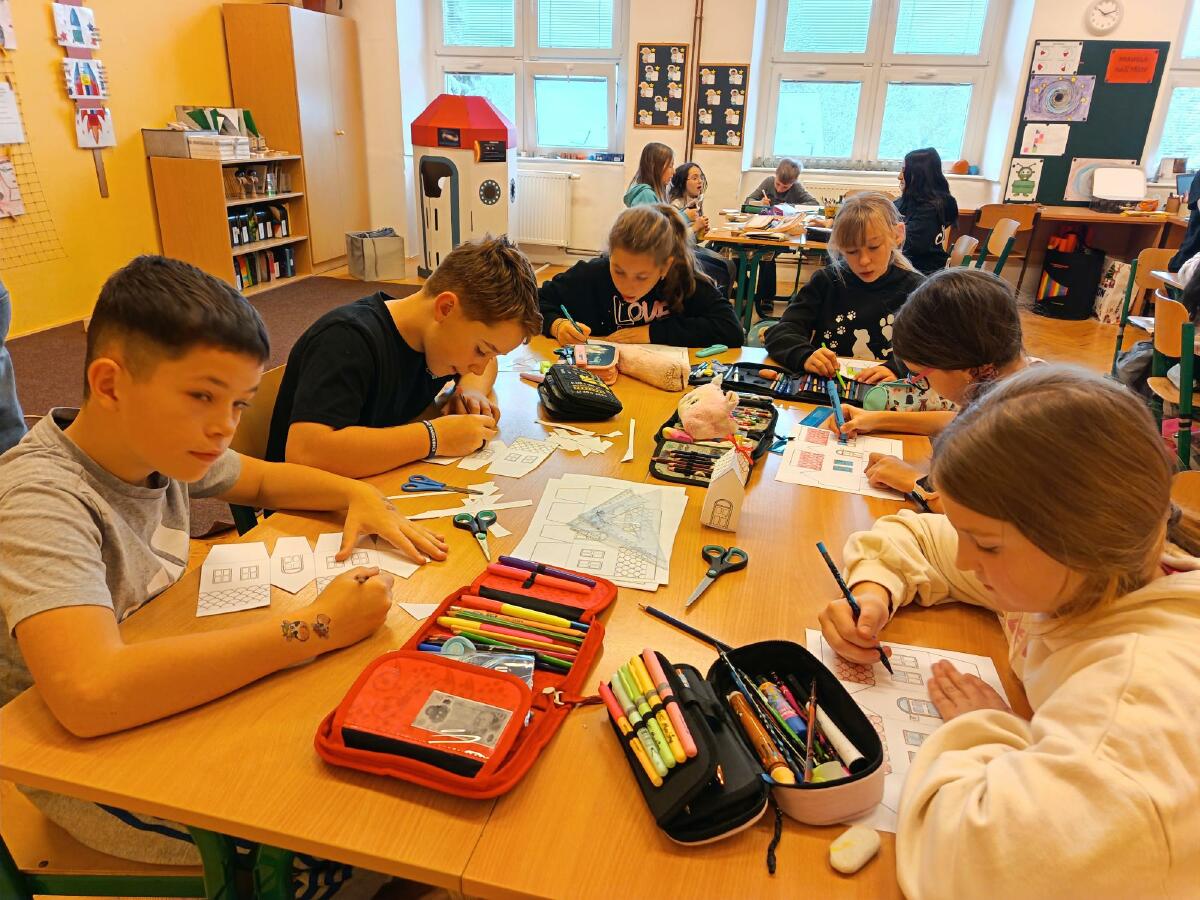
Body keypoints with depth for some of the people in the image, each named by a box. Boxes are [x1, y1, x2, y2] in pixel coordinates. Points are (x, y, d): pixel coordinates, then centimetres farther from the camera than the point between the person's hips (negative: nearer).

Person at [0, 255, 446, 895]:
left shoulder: (160, 443, -8)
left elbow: (263, 480, 12)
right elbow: (89, 695, -44)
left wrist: (358, 494, -8)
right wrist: (315, 629, -39)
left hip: (167, 693, 7)